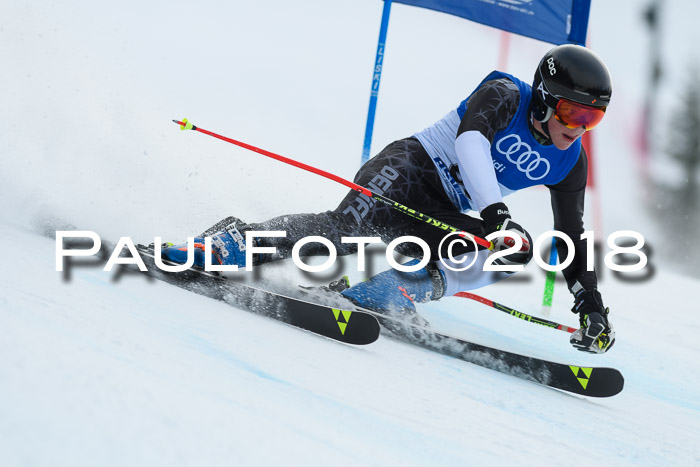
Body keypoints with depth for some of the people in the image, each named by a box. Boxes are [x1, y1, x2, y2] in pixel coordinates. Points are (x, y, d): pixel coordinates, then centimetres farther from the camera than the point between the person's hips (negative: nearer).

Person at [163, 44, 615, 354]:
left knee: (518, 249, -18)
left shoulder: (569, 163, 8)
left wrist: (591, 301, 5)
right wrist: (495, 213, -42)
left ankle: (397, 289, -22)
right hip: (409, 167, -7)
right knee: (346, 227, -33)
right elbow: (471, 137, -30)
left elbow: (573, 237, 15)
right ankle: (237, 242, -24)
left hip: (443, 216, 7)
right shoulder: (505, 96, -9)